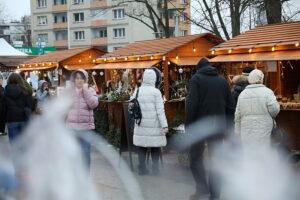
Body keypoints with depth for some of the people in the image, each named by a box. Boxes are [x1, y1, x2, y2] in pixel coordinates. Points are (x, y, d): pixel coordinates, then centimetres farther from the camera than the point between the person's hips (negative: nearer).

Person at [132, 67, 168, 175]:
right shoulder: (156, 92, -10)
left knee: (141, 146, 11)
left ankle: (142, 168, 13)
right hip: (154, 126, -4)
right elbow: (160, 110, -11)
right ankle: (155, 168, 12)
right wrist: (164, 125, -9)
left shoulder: (137, 91, 3)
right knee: (155, 146, 8)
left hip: (141, 125, 4)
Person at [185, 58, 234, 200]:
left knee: (195, 157, 9)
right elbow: (230, 107, 9)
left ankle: (202, 188, -3)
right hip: (218, 127, 4)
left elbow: (191, 105, -11)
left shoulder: (196, 79, -2)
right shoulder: (222, 81, 11)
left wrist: (188, 127, -8)